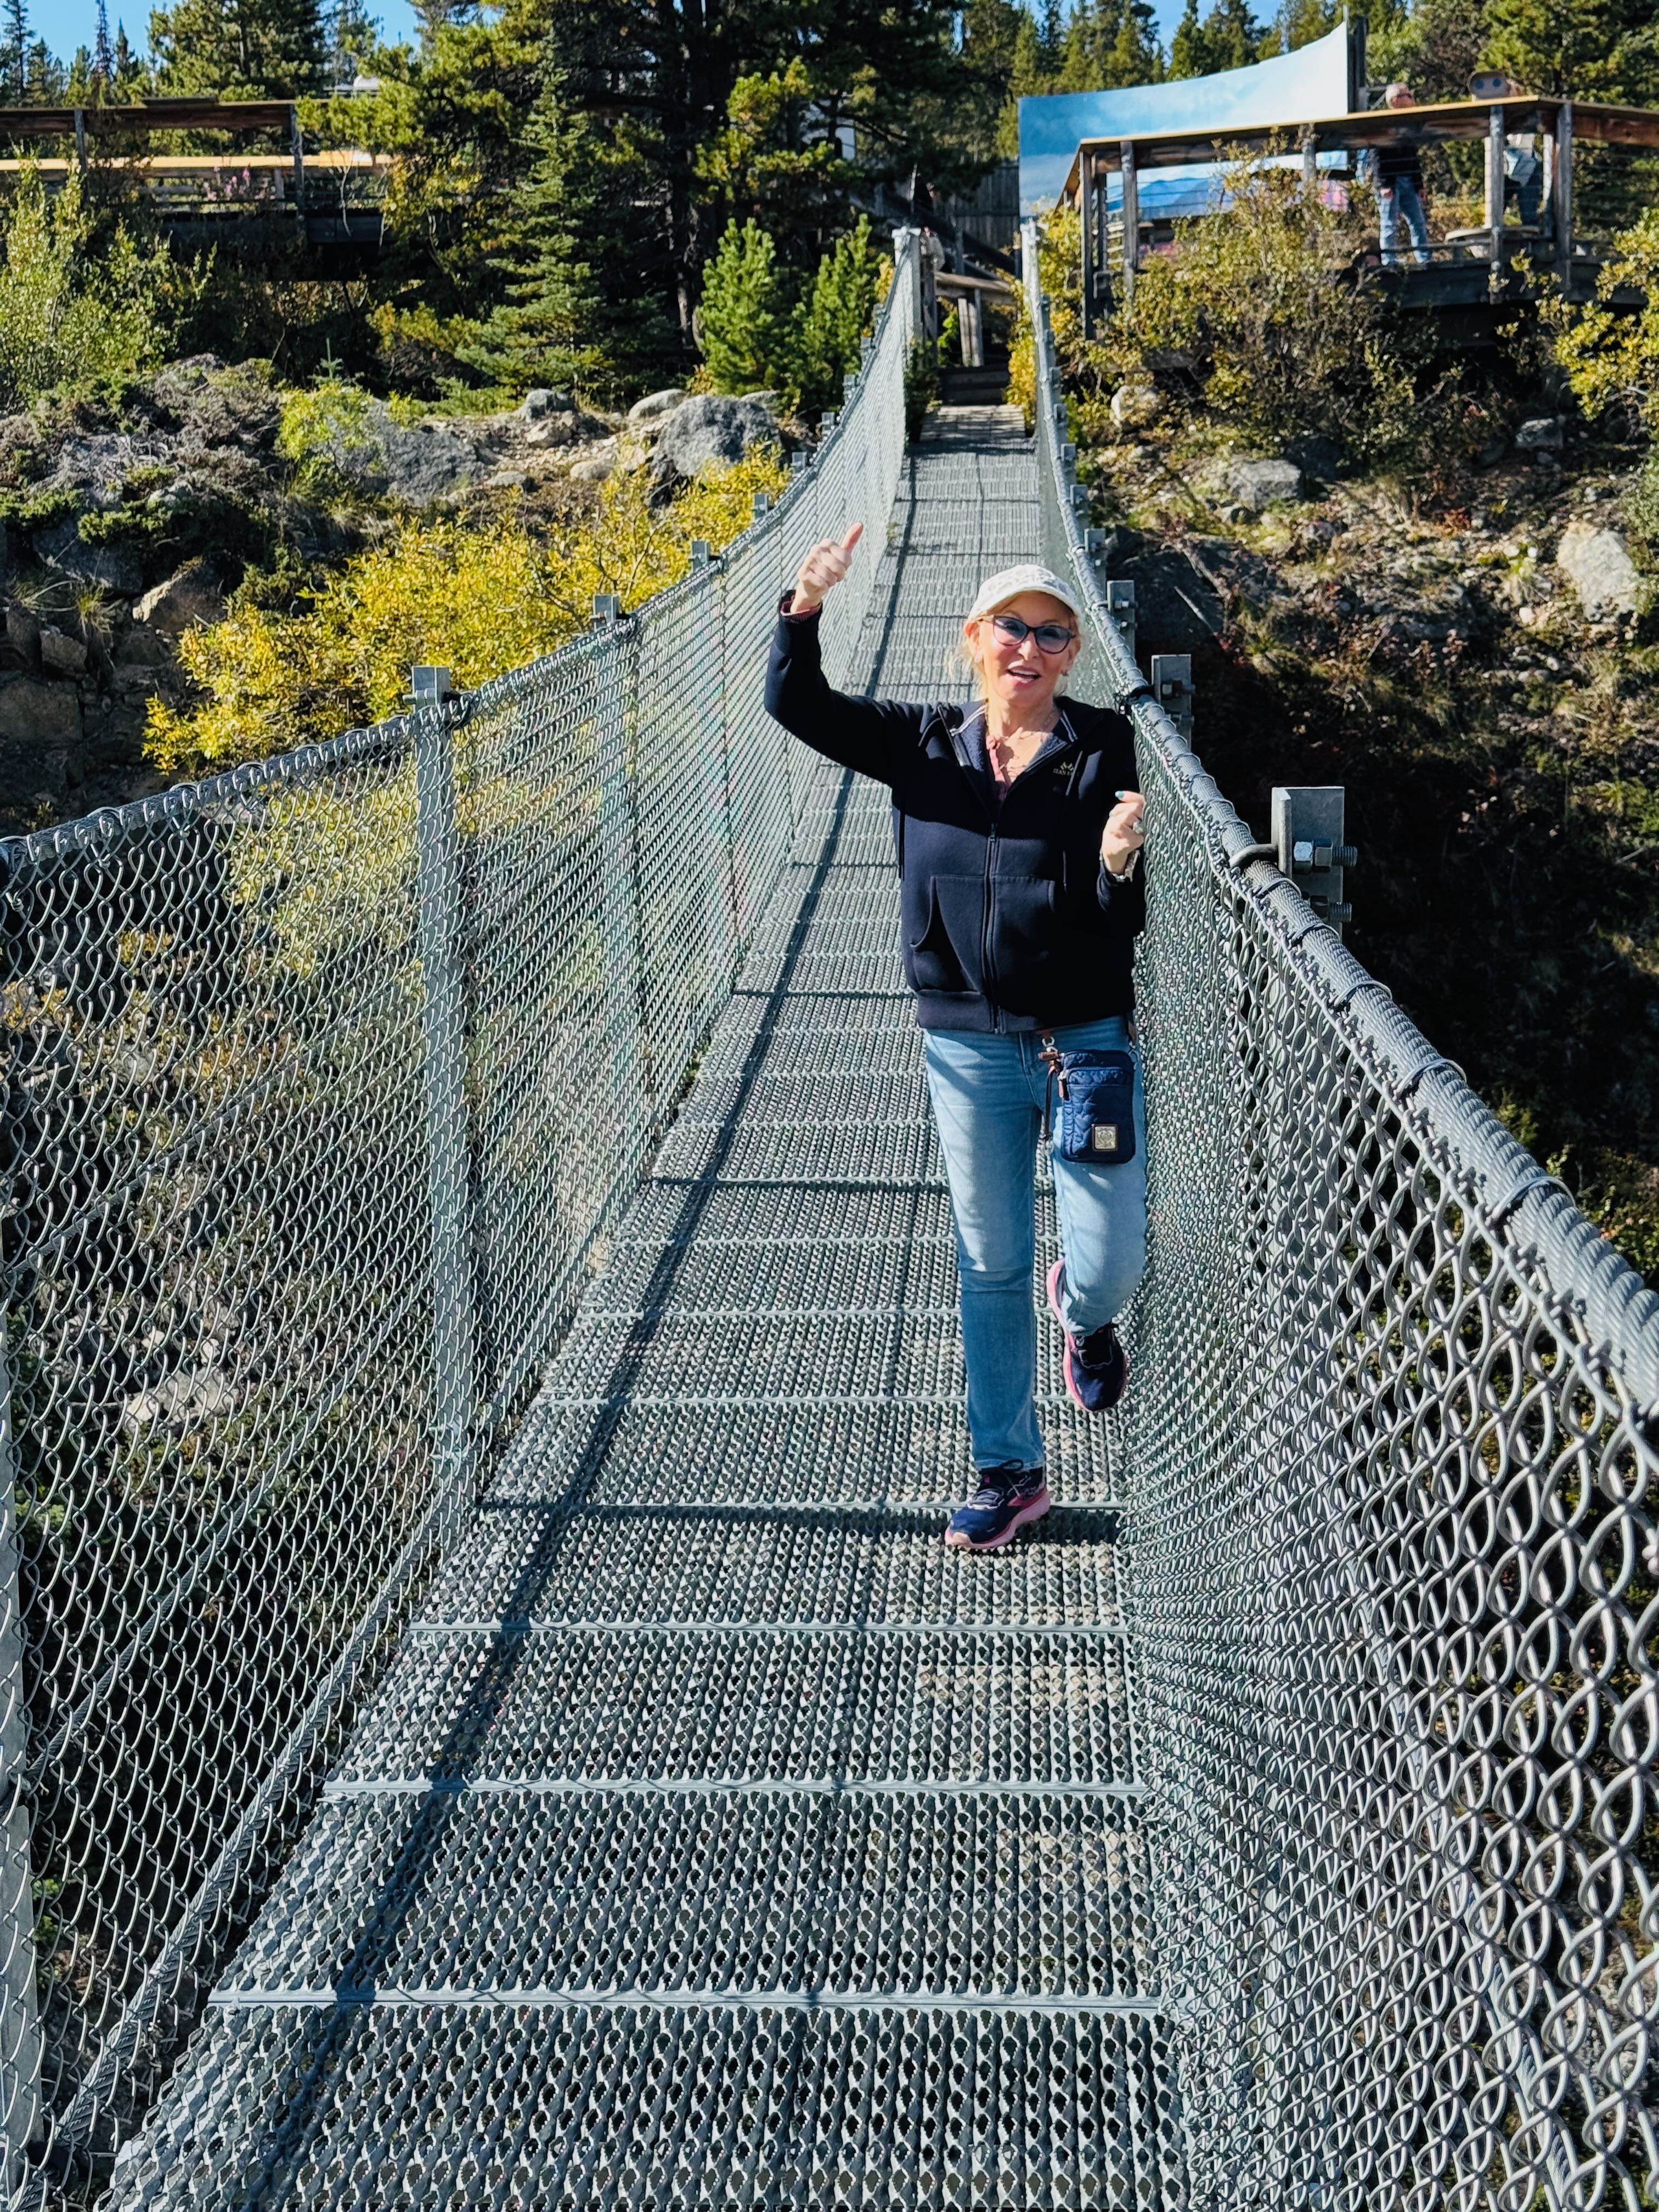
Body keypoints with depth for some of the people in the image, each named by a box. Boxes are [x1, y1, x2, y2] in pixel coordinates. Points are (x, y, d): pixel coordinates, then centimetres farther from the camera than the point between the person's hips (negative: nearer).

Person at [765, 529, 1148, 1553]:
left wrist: (1119, 864, -28)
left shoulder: (1103, 749, -5)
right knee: (992, 1267, 10)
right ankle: (1009, 1470, 24)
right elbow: (796, 704, -7)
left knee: (1109, 1264, -2)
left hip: (1087, 1040, -1)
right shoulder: (924, 745, 2)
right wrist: (806, 607, -22)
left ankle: (1084, 1314, 38)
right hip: (968, 1047, 2)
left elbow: (1123, 926, -7)